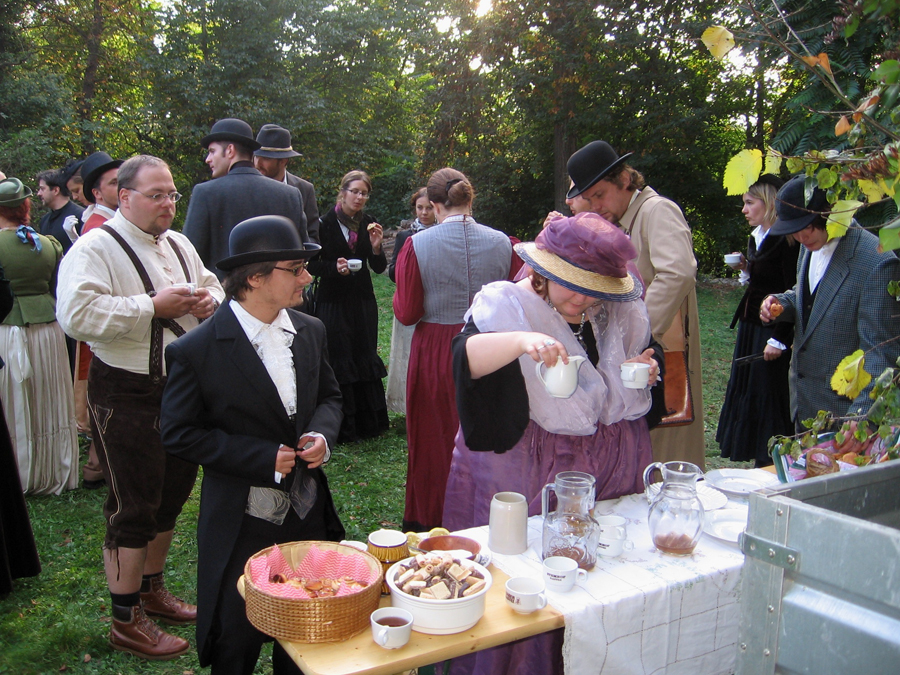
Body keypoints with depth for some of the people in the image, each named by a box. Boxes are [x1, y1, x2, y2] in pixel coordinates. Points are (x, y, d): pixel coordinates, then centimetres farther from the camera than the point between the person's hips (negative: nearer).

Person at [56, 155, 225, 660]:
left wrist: (209, 300, -2)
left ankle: (152, 590, 38)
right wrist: (154, 306, -23)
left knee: (171, 498, 18)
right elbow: (78, 315, -25)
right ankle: (126, 621, 16)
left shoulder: (179, 245, 12)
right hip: (127, 396, -8)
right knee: (133, 509, 0)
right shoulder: (96, 248, -12)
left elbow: (212, 287, 23)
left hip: (182, 390, 8)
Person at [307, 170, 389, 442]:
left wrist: (376, 247, -14)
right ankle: (342, 428, 8)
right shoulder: (325, 223, -7)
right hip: (333, 300, -4)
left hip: (362, 300, 4)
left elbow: (379, 268, 4)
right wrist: (334, 267, -21)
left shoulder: (368, 224, 6)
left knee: (365, 359, 8)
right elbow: (312, 264, -4)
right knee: (339, 363, -2)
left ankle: (369, 423, 20)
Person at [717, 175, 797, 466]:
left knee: (768, 395, -1)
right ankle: (756, 456, 26)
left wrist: (779, 340, -21)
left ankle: (770, 463, 12)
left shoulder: (785, 240, -16)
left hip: (772, 330, -10)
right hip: (749, 326, 10)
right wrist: (745, 269, 2)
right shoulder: (755, 237, 12)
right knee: (746, 391, 14)